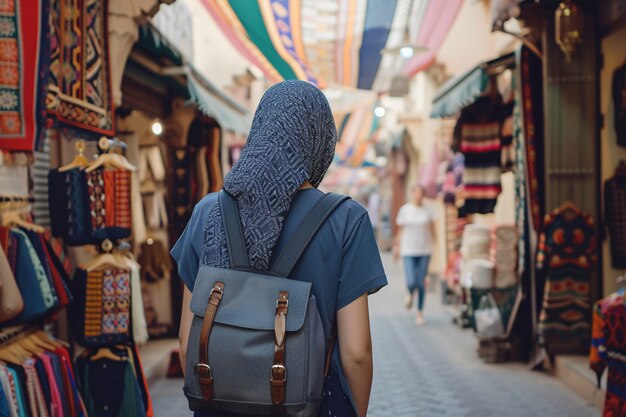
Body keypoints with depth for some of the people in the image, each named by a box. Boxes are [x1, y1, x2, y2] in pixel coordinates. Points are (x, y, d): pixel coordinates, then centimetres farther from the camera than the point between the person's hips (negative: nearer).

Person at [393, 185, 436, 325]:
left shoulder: (428, 210, 0)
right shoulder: (404, 209, -1)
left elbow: (432, 229, 6)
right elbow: (400, 230, 6)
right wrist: (397, 247, 7)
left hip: (425, 250, 1)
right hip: (408, 250, -1)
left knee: (421, 282, 4)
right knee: (411, 282, -11)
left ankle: (420, 312, 19)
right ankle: (411, 294, 27)